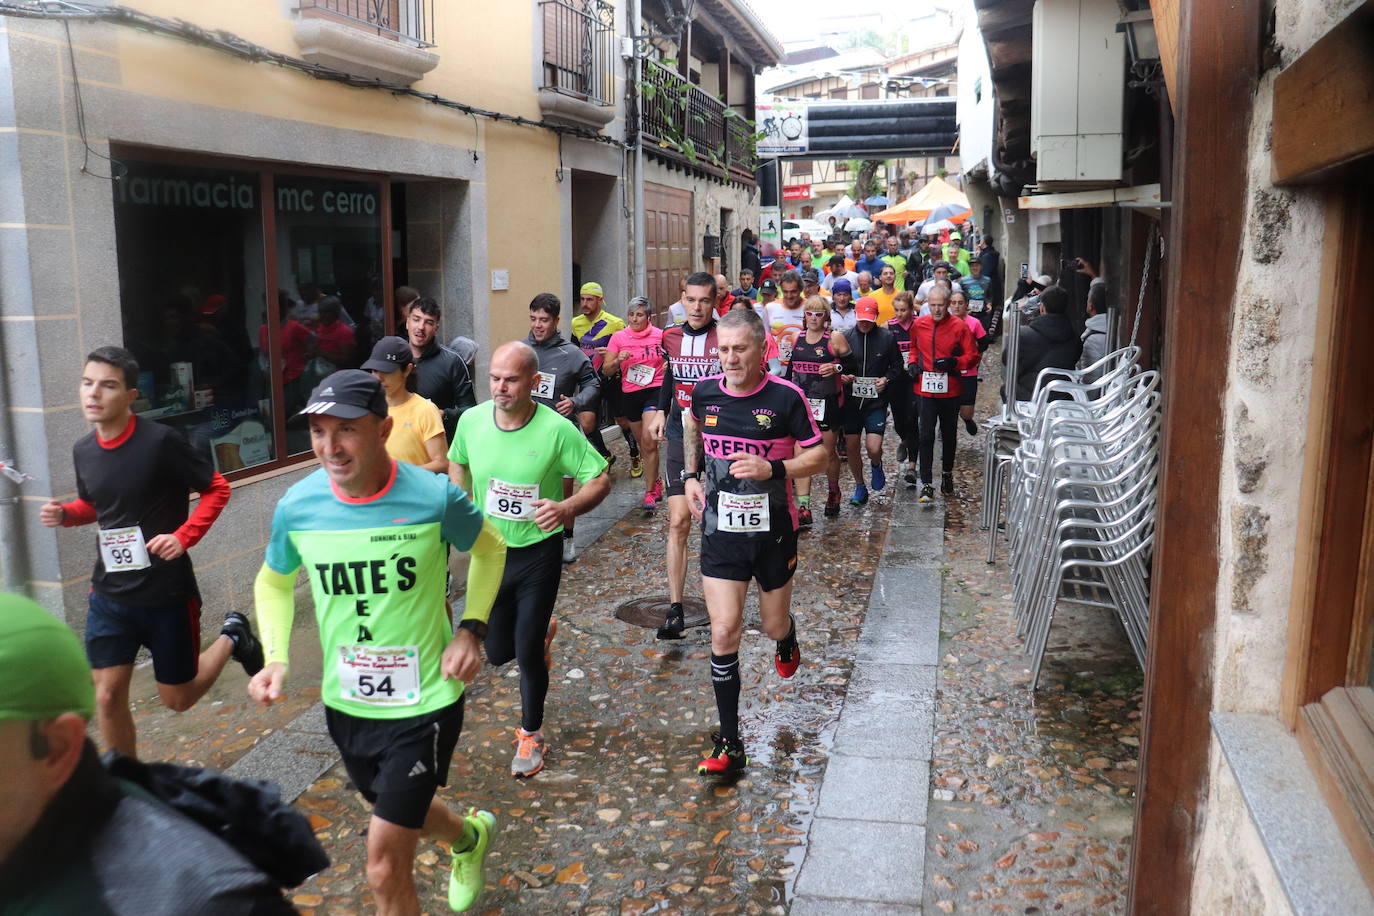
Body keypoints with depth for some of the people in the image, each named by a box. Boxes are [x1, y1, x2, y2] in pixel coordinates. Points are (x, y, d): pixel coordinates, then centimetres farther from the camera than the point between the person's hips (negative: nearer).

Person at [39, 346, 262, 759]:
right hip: (109, 595, 5)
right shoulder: (83, 450, 2)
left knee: (177, 699, 9)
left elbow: (217, 489, -8)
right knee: (107, 697, 3)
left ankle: (231, 637, 35)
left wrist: (183, 537, -20)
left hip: (167, 592, -5)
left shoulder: (161, 441, -16)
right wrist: (64, 513, -1)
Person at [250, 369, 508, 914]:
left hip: (424, 703, -4)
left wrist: (471, 629, -10)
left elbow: (488, 548, 1)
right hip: (345, 705, 4)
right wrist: (276, 658, -6)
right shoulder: (297, 506, -12)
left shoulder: (435, 498, -20)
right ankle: (469, 837, 61)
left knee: (385, 870, -3)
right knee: (404, 812, 29)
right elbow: (273, 583, 9)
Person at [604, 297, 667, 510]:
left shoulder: (659, 335, -2)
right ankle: (656, 480, 36)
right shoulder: (619, 337, 2)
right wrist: (618, 361, -18)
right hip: (630, 394, 3)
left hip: (655, 390, -3)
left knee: (649, 441, -16)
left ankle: (650, 491, -8)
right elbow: (607, 370, 2)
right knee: (642, 442, 14)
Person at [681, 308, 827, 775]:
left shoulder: (785, 396, -13)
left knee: (773, 625, 14)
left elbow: (818, 455, -5)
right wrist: (690, 476, 9)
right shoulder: (705, 391, -2)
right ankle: (729, 744, 3)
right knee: (723, 633, -7)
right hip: (720, 530, 2)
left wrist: (773, 468, -22)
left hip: (772, 530, -1)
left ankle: (787, 637, 56)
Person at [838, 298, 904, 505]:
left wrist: (887, 379, -8)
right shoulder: (845, 338, 1)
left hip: (876, 401, -2)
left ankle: (876, 466, 27)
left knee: (873, 448, -11)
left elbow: (897, 365, 9)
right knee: (851, 447, 6)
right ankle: (859, 488, 26)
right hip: (851, 400, 2)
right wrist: (841, 376, -10)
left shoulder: (887, 338, -1)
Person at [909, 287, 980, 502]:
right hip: (925, 389, 1)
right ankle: (926, 484, -4)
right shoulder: (919, 324, 3)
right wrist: (913, 363, 4)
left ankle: (947, 474, 35)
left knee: (949, 434, 15)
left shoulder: (959, 327, -6)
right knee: (926, 436, -6)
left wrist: (954, 362, -19)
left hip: (950, 390, -1)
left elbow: (973, 356, -2)